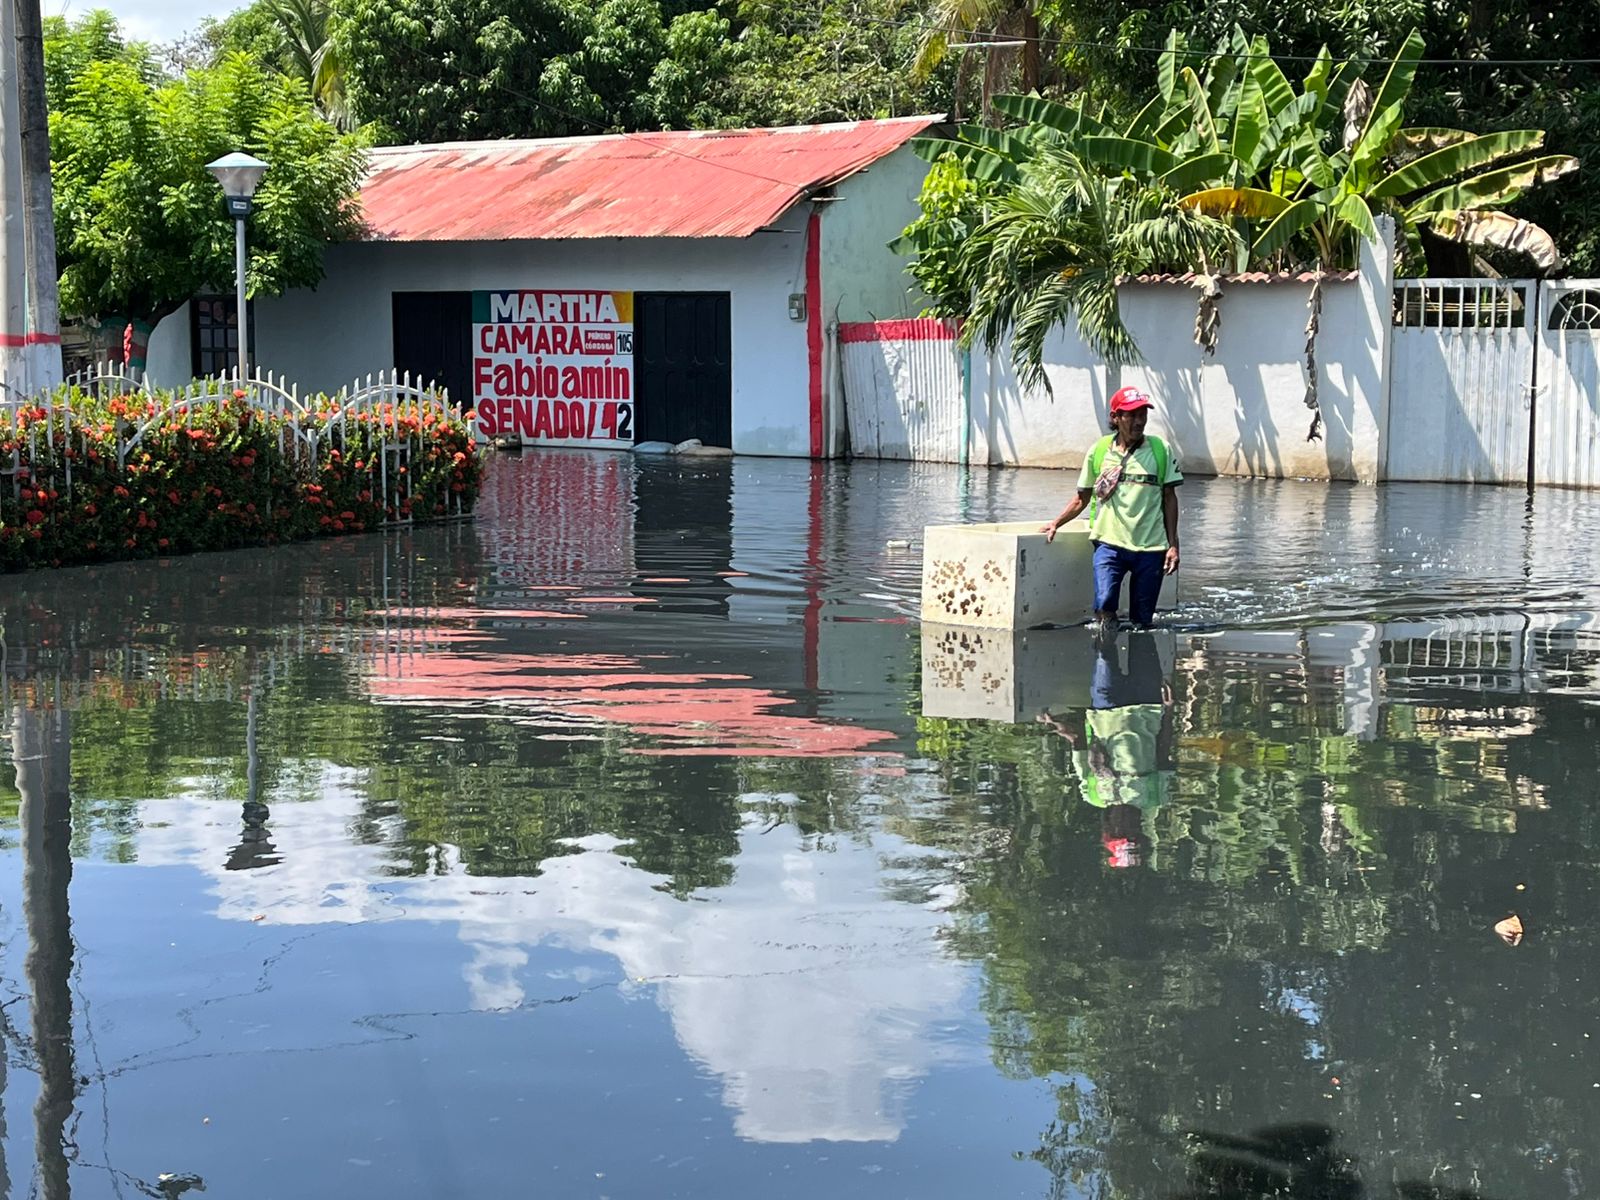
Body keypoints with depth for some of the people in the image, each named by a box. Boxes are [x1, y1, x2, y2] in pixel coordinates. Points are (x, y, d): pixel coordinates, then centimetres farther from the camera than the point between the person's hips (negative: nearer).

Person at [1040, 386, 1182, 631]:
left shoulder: (1160, 450, 5)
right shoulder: (1099, 451, 5)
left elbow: (1169, 498, 9)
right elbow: (1082, 498, 14)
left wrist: (1173, 545, 4)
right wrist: (1055, 524, 4)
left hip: (1150, 547, 1)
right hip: (1110, 543, -1)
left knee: (1142, 621, 3)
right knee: (1104, 603, -23)